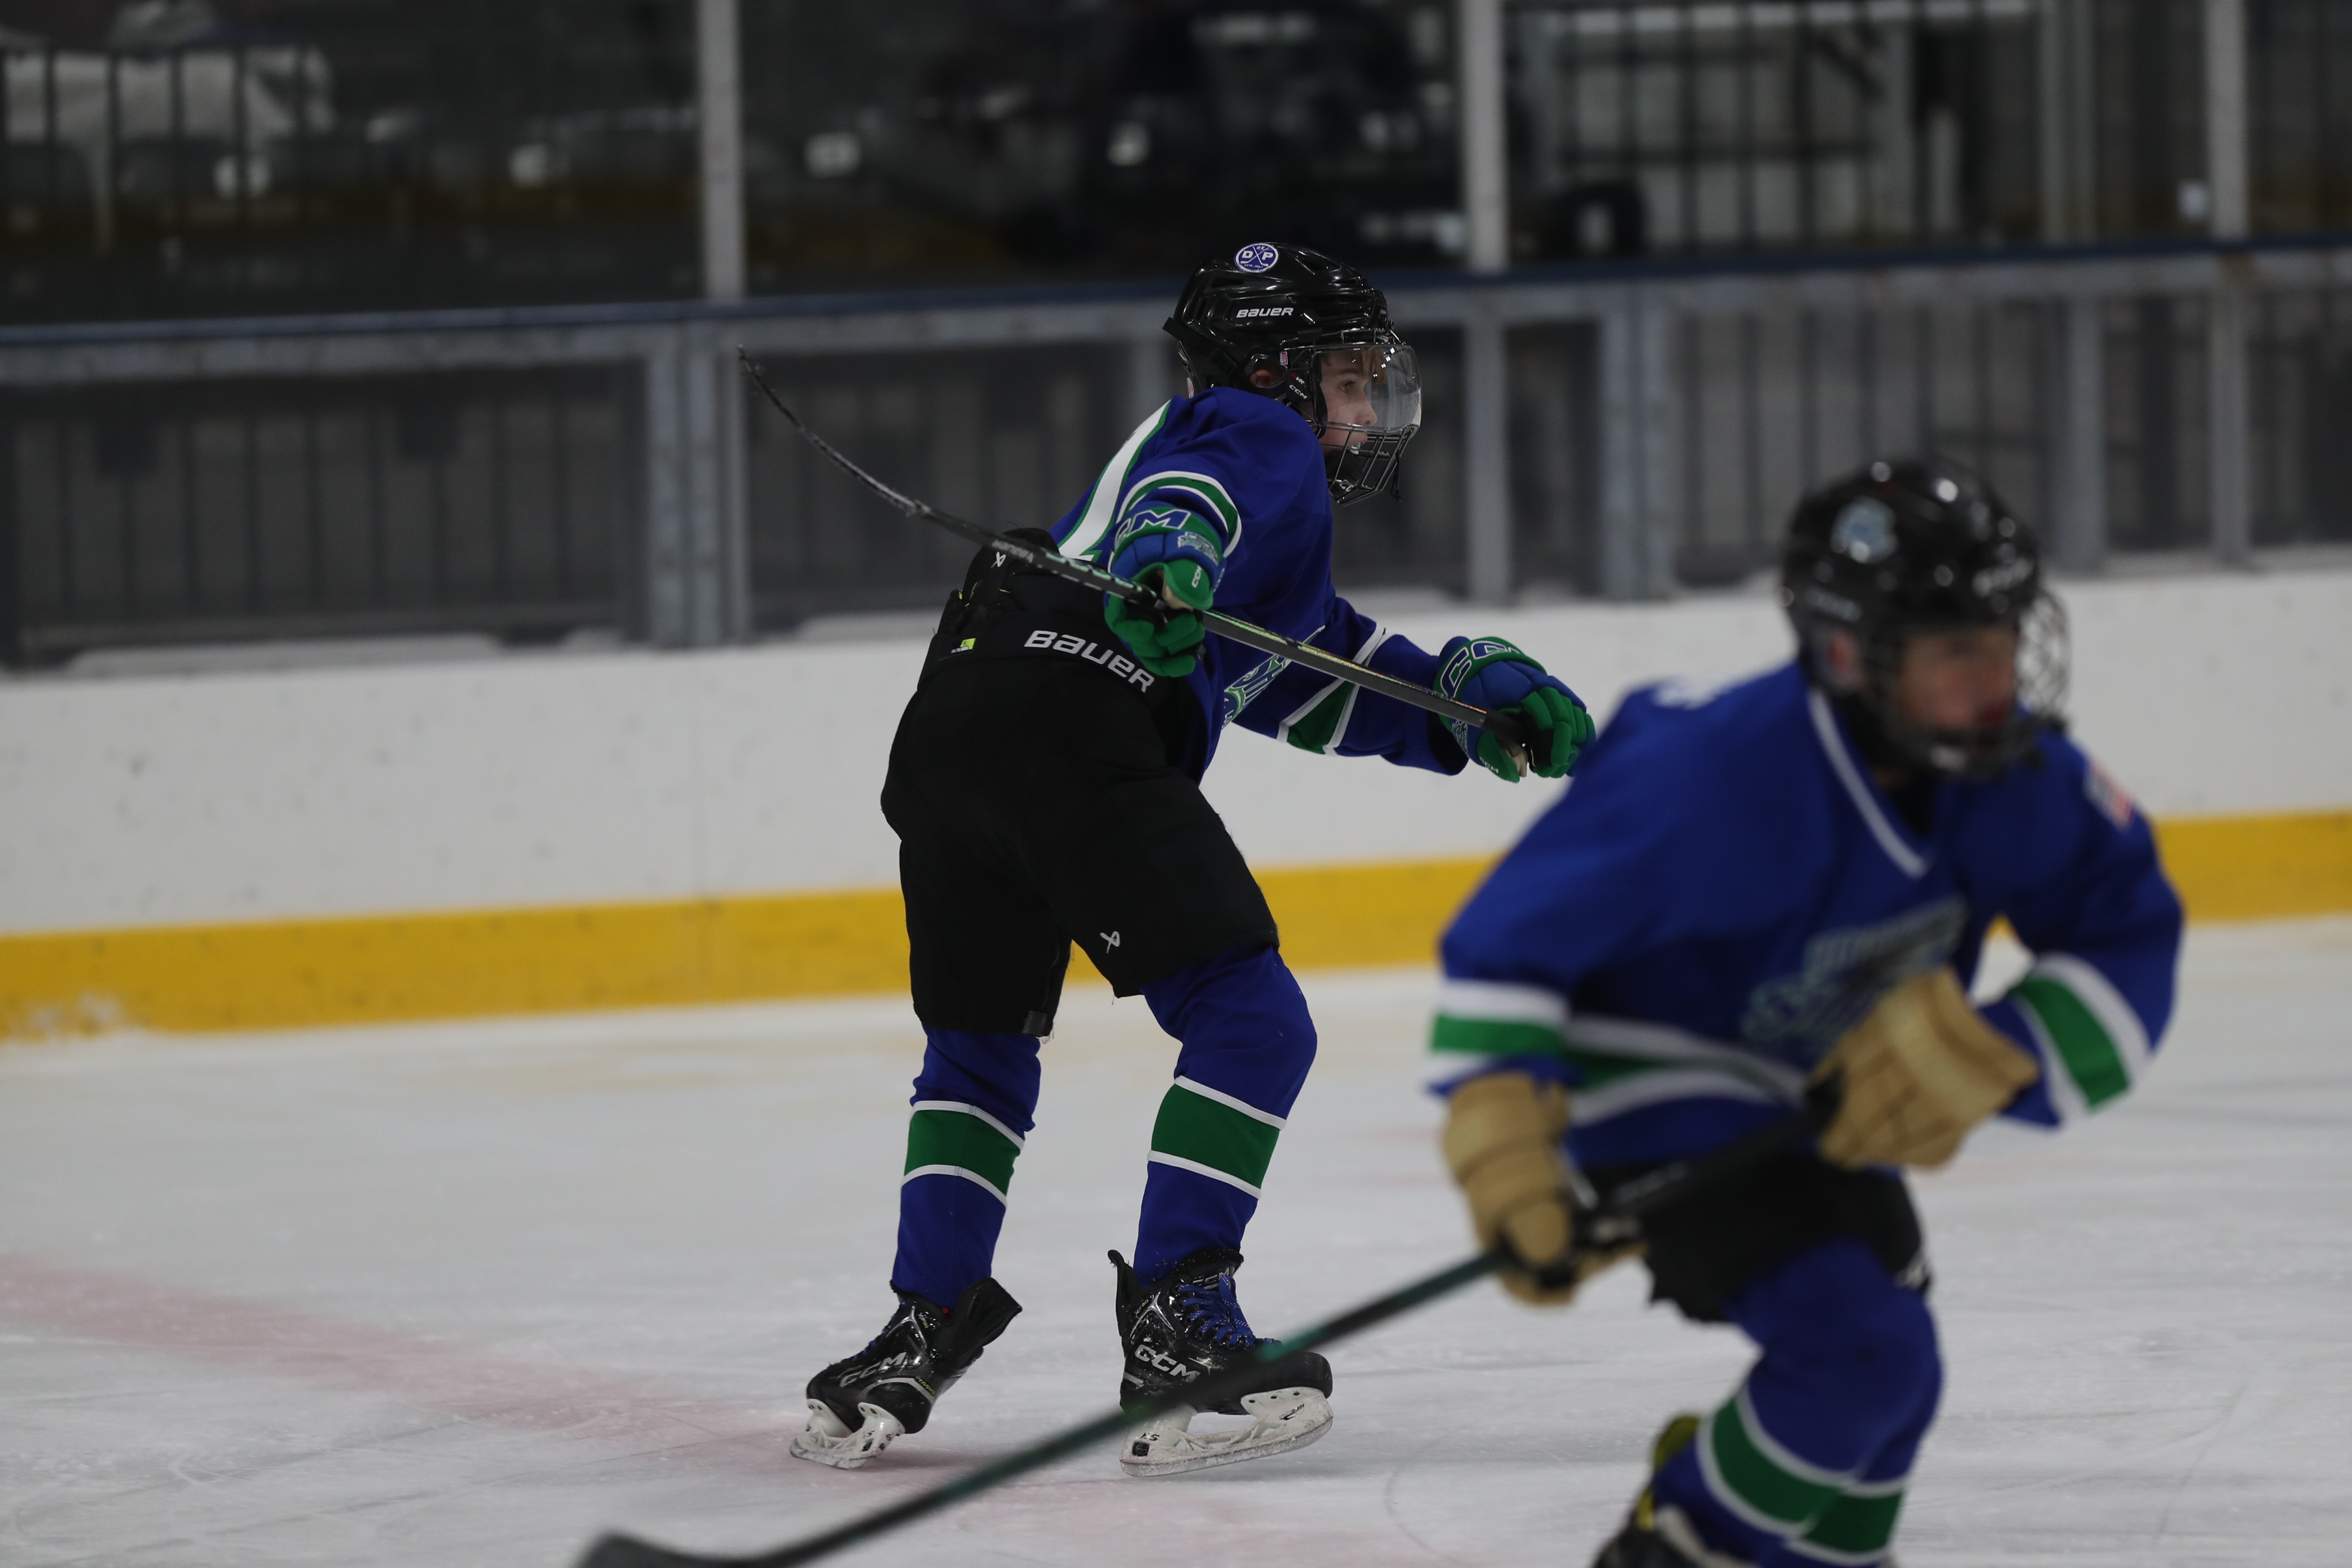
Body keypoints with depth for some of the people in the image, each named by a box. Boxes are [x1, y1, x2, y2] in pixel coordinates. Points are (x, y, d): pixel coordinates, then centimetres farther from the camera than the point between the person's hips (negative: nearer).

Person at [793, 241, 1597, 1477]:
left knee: (980, 1043, 23)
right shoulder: (1261, 440, 10)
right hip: (1075, 716, -10)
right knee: (1249, 1019, -7)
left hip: (946, 726, 10)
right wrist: (1167, 563, -35)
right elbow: (1188, 492, -14)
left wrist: (1489, 693, 26)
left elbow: (1334, 686, 37)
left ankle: (927, 1323, 18)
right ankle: (1173, 1323, -12)